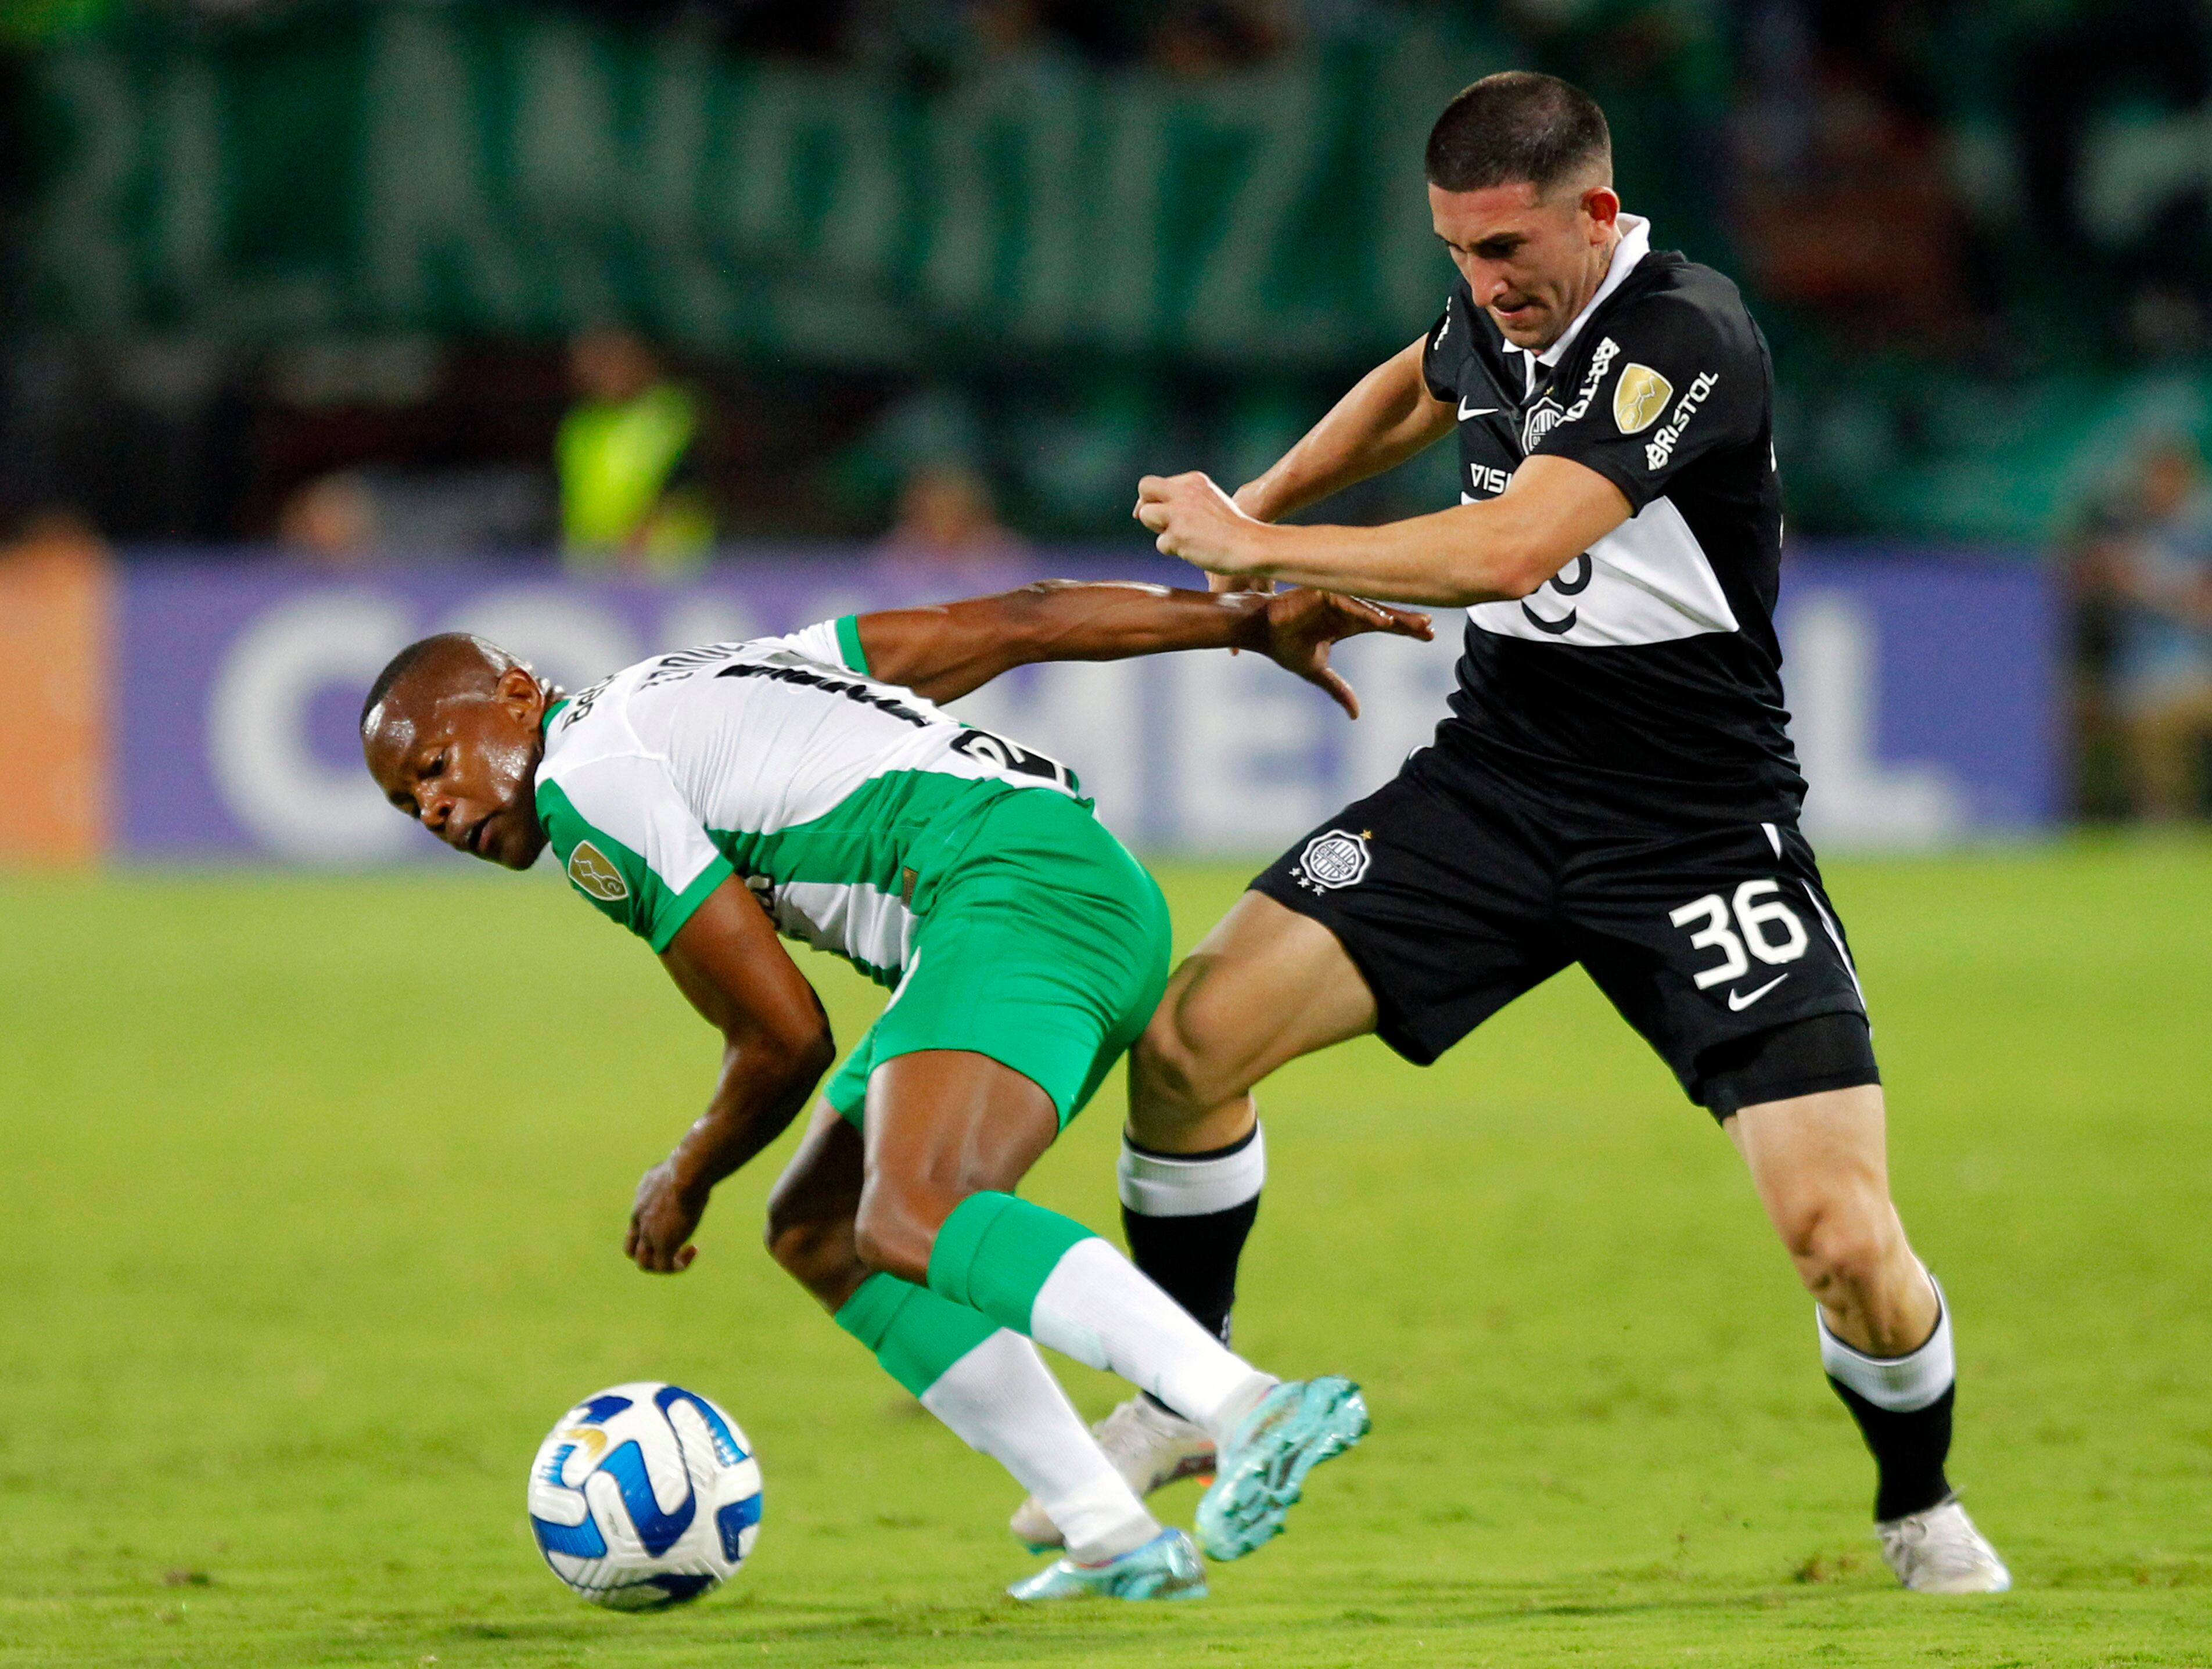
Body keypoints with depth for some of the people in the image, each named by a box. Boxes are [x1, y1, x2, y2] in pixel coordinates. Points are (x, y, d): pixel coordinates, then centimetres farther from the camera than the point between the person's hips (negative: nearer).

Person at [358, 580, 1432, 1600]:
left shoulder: (583, 782, 0)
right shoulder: (716, 680, 28)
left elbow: (786, 1036, -1)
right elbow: (1014, 625, 23)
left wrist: (684, 1183, 17)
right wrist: (1249, 619, 23)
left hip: (1017, 891, -10)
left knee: (907, 1225, -30)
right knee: (816, 1232, 15)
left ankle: (1255, 1411, -50)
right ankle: (1112, 1539, 6)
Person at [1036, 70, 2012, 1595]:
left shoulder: (1687, 340, -22)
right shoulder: (1497, 313, 2)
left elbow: (1504, 549, -32)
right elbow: (1415, 390, 30)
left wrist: (1261, 546, -21)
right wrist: (1258, 504, 19)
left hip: (1699, 829, -6)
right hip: (1491, 781, 6)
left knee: (1845, 1239, -16)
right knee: (1189, 1036, -9)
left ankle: (1922, 1509, 14)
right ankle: (1185, 1400, 11)